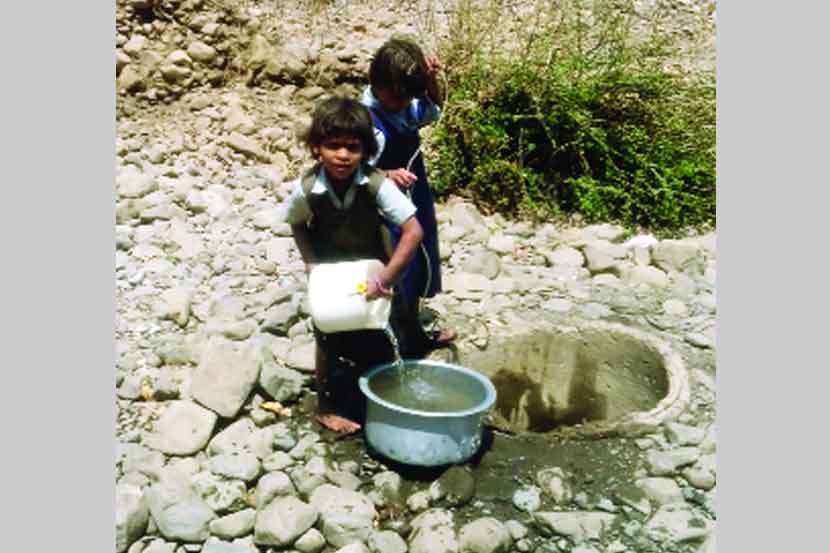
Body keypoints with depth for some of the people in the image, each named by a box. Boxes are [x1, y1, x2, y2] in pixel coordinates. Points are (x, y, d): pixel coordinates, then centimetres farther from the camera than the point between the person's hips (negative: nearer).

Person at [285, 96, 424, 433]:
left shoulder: (377, 185, -32)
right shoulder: (306, 189, -26)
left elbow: (414, 231, -33)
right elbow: (298, 224, -4)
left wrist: (385, 278, -35)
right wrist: (311, 262, -14)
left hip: (372, 271, 0)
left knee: (379, 343, 12)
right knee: (331, 342, 12)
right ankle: (328, 408, 32)